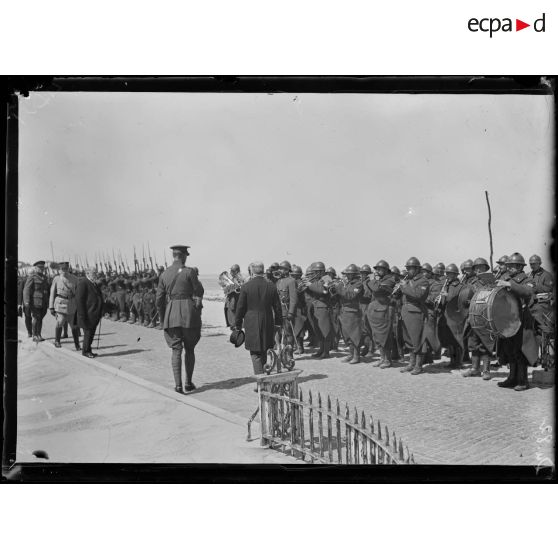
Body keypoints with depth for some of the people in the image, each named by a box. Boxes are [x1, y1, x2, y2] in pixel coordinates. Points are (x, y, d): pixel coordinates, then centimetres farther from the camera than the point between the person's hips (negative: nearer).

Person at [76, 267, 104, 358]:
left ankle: (88, 350, 22)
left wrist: (99, 313, 17)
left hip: (94, 315, 9)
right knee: (88, 333, -2)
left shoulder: (94, 284, 15)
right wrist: (82, 316, -20)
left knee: (91, 333, 13)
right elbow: (79, 300, -17)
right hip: (87, 315, -9)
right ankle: (85, 351, 10)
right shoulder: (83, 283, -13)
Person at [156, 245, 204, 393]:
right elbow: (199, 292, -3)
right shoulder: (189, 272, -6)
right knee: (189, 349, 11)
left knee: (176, 350, 6)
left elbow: (159, 300, 7)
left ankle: (178, 385, 1)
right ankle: (188, 383, 16)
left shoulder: (164, 274, 6)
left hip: (171, 314, 3)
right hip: (188, 311, -2)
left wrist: (164, 318, 18)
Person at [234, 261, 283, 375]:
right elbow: (277, 307, 4)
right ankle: (264, 372, 30)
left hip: (252, 324, -3)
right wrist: (278, 322, 14)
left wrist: (238, 324, 6)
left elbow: (240, 307, -4)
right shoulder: (271, 286, -1)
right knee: (264, 351, 19)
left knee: (255, 353, 2)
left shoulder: (246, 286, -9)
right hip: (268, 323, 3)